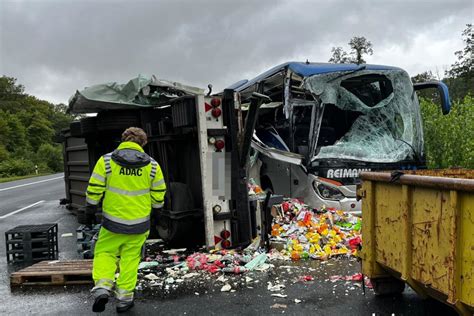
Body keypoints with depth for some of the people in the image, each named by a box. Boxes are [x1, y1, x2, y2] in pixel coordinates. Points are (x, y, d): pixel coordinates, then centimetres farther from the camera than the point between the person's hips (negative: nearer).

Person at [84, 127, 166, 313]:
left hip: (113, 221, -1)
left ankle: (102, 286, -3)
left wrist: (90, 210, 10)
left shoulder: (106, 161, -4)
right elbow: (158, 195, 5)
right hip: (139, 223, 1)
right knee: (130, 258, 11)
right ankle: (124, 298, 16)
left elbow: (94, 190, -3)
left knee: (105, 253, 16)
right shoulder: (152, 165, -1)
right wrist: (154, 210, 22)